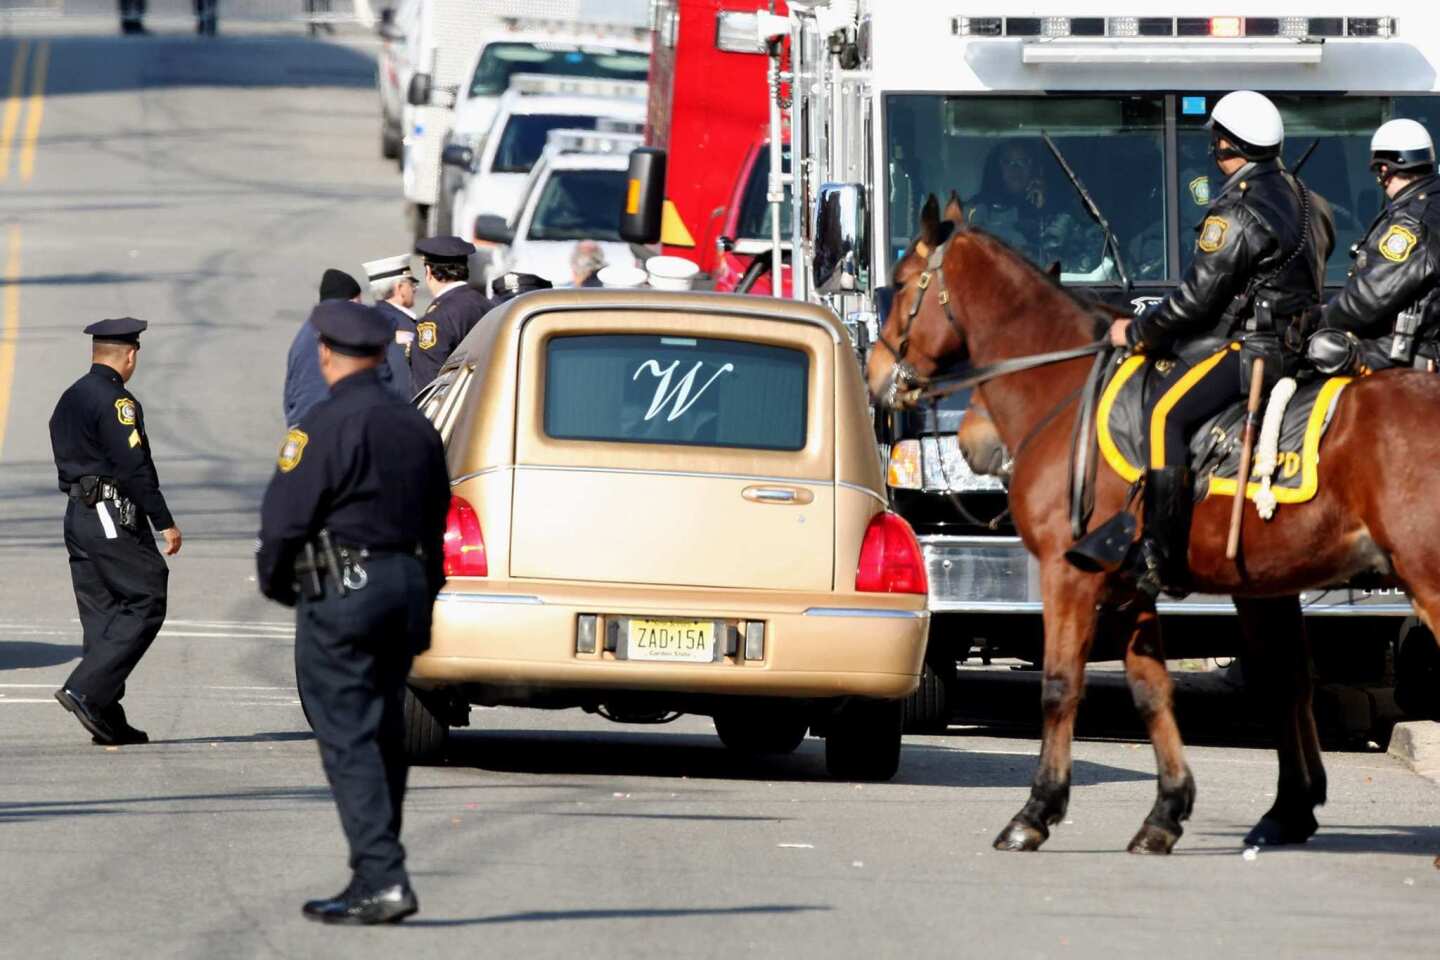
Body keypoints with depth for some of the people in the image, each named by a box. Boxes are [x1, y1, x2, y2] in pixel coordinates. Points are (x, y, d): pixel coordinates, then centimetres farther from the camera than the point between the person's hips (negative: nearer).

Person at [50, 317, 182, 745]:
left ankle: (108, 722, 7)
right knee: (144, 604, -6)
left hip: (77, 514, 9)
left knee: (101, 613, 9)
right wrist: (165, 522, -14)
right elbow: (134, 466, -18)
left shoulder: (69, 400, 16)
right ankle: (86, 690, -16)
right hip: (113, 516, -9)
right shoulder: (115, 401, -13)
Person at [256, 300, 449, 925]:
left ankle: (382, 879, -17)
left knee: (349, 743, -8)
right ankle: (374, 881, 18)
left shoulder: (327, 425, -13)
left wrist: (274, 581, 4)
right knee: (383, 741, 14)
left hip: (341, 592, -8)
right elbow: (434, 525, 17)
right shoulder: (416, 428, 12)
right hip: (406, 589, 8)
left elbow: (284, 518, -14)